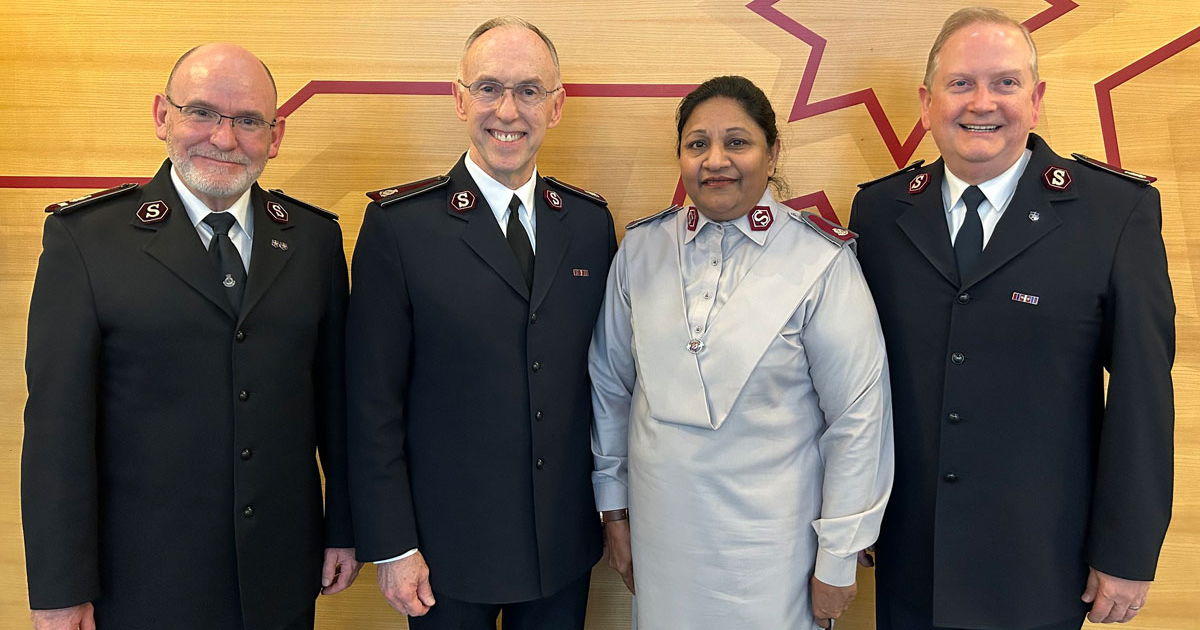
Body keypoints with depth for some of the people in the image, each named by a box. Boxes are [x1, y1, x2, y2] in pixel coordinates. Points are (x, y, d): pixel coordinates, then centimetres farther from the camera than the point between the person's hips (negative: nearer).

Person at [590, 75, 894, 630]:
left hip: (771, 542, -3)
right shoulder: (640, 248, -1)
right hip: (660, 533, 3)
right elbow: (610, 384, 6)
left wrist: (837, 560, -6)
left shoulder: (822, 260, -12)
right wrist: (613, 509, 9)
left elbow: (858, 417, -9)